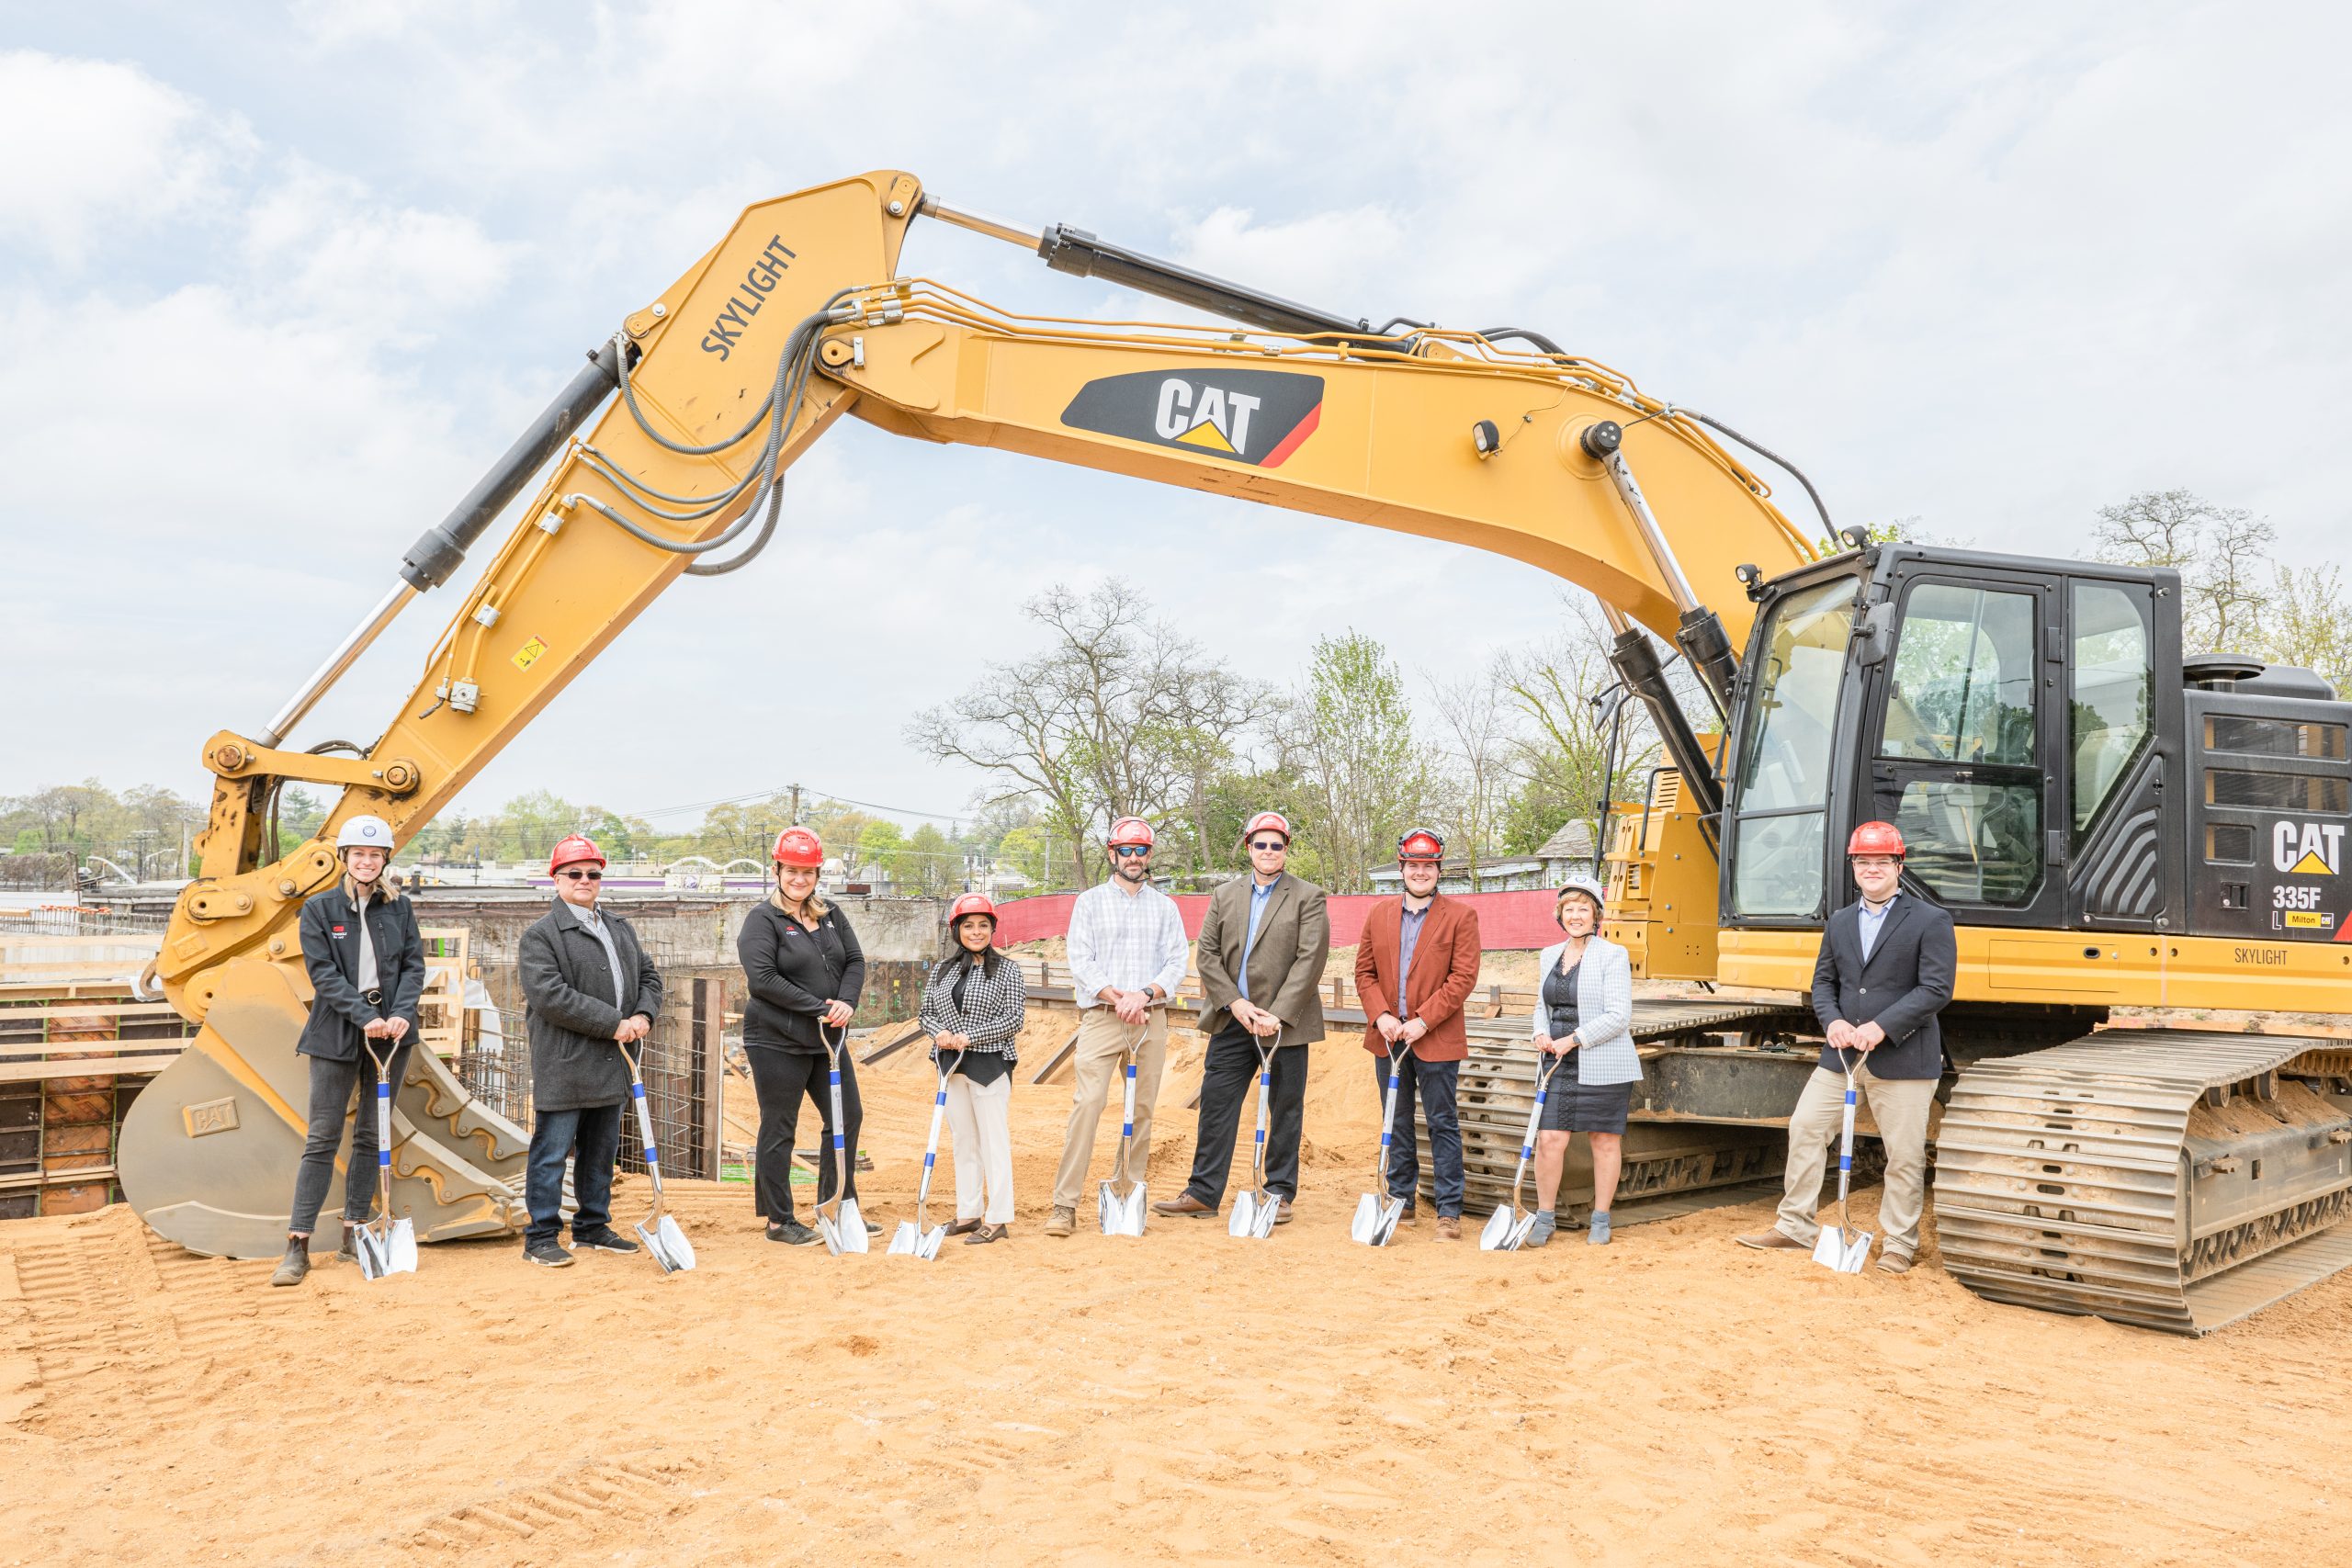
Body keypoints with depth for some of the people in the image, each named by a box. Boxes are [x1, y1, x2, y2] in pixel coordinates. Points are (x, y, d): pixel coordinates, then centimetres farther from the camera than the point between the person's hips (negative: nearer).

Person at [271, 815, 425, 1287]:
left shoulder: (401, 908, 7)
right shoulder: (319, 908, 0)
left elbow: (413, 965, 3)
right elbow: (323, 972, -7)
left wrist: (401, 1013, -14)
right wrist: (364, 1016, -18)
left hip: (391, 1033, 3)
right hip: (336, 1035, -3)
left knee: (372, 1136, 8)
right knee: (323, 1139, -2)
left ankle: (354, 1235, 17)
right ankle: (297, 1246, 2)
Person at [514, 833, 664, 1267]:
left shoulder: (621, 929, 16)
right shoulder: (540, 935, -7)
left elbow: (648, 975, 18)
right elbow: (550, 995, -19)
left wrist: (644, 1015, -4)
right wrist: (614, 1023, -20)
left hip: (612, 1066, 7)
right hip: (563, 1066, -7)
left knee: (601, 1151, 15)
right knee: (552, 1153, -1)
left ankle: (592, 1227, 27)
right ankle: (541, 1236, 10)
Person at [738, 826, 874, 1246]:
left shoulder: (831, 916, 10)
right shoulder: (762, 919, -10)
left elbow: (855, 961, 8)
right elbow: (762, 978, -19)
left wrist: (847, 1002, -13)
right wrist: (820, 1008, -21)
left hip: (827, 1039, 7)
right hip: (777, 1041, -7)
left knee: (848, 1116, 11)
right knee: (778, 1129, 3)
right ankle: (779, 1221, 15)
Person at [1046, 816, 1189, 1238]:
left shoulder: (1165, 906, 13)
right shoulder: (1089, 902, 7)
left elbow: (1176, 963, 4)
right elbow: (1081, 962, -2)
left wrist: (1144, 994, -13)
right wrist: (1117, 998, -15)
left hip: (1152, 1018, 3)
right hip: (1101, 1015, -3)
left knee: (1142, 1108, 3)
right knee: (1087, 1103, -12)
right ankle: (1064, 1205, -12)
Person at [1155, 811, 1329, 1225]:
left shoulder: (1308, 897, -1)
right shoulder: (1224, 896, 11)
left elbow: (1310, 960, -10)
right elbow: (1207, 953, 5)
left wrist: (1277, 1014, -17)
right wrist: (1235, 1002, -8)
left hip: (1284, 1023, -3)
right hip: (1232, 1020, 3)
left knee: (1285, 1111, 5)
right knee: (1216, 1105, 4)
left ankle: (1280, 1194, 17)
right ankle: (1203, 1193, 12)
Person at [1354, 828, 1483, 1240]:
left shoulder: (1460, 916, -2)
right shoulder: (1379, 914, 10)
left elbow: (1463, 977, -9)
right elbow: (1364, 972, 9)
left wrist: (1422, 1021, -16)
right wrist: (1381, 1016, -7)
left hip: (1436, 1040, -4)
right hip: (1389, 1037, 4)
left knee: (1443, 1125, 1)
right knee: (1397, 1125, 12)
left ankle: (1449, 1211, 8)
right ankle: (1401, 1202, 22)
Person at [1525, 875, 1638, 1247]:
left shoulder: (1612, 955, -7)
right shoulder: (1550, 955, 12)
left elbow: (1618, 1017, -13)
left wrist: (1572, 1039, -15)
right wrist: (1542, 1033, 1)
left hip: (1603, 1067, -4)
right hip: (1560, 1065, 5)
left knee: (1604, 1142, 6)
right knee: (1549, 1140, -2)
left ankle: (1600, 1221, 20)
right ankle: (1544, 1219, 12)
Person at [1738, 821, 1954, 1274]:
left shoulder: (1931, 921, -5)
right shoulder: (1840, 922, 13)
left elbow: (1936, 989, -12)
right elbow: (1823, 981, 14)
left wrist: (1882, 1027, -20)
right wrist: (1833, 1021, -7)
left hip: (1903, 1058, -5)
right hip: (1842, 1054, 5)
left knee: (1905, 1154, 3)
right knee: (1805, 1128, 5)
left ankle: (1899, 1245, 19)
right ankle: (1795, 1228, 16)